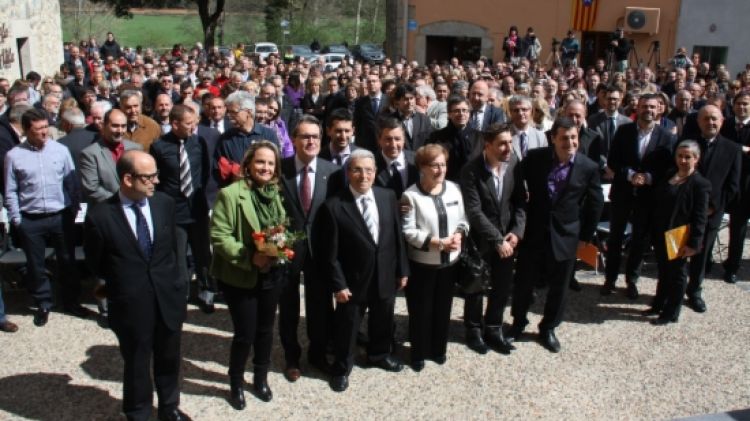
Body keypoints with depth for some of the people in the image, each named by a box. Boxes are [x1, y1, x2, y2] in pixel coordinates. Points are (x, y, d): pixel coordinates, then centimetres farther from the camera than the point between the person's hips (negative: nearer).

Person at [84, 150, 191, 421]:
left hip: (168, 298, 4)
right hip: (130, 305, -4)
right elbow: (95, 264, -1)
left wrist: (169, 280, 8)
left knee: (169, 359, 21)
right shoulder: (100, 216, -17)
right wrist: (121, 286, 6)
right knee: (137, 365, 15)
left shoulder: (164, 203, -4)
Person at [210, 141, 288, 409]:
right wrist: (249, 258, -25)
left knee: (265, 330, 18)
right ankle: (236, 384, 27)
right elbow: (219, 237, -18)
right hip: (240, 277, -5)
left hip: (271, 274, 6)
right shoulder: (230, 194, -16)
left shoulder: (275, 193, 4)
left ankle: (261, 378, 40)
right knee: (244, 334, 2)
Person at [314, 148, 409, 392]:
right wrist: (338, 284, -14)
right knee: (347, 326, 14)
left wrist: (402, 270, 4)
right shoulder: (333, 206, -17)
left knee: (383, 321, 24)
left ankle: (379, 355, 51)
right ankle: (341, 368, 37)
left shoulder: (388, 197, -3)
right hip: (352, 281, -4)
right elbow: (329, 252, -14)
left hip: (385, 277, 5)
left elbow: (397, 236, 3)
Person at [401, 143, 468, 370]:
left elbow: (463, 219, 8)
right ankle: (419, 353, 27)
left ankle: (438, 349, 36)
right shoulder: (411, 195, -15)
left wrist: (459, 235, -14)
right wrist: (438, 242, -23)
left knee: (443, 308, 17)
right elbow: (408, 231, -18)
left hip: (450, 261, 5)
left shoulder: (454, 189, 1)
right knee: (421, 310, 9)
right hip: (422, 263, -4)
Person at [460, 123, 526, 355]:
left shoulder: (515, 163, -8)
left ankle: (493, 329, 32)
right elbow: (474, 212, -22)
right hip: (480, 237, -4)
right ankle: (474, 330, 33)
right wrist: (497, 240, -22)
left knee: (504, 285, 13)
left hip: (507, 235, 4)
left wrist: (517, 231, -12)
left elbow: (520, 201, 0)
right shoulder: (471, 171, -21)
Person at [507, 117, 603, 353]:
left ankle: (548, 328, 33)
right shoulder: (535, 158, -9)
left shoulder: (589, 167, -10)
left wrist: (585, 236, 3)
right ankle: (518, 323, 34)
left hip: (565, 236, 0)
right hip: (533, 232, 0)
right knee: (523, 281, 11)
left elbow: (595, 205, 0)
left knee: (558, 287, 12)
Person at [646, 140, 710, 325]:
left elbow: (700, 218, -16)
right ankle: (658, 305, 34)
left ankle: (671, 313, 19)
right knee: (663, 272, 20)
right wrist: (653, 233, 10)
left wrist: (693, 243, -19)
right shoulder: (669, 176, 7)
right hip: (661, 236, 7)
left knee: (677, 275, 8)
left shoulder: (700, 184, -14)